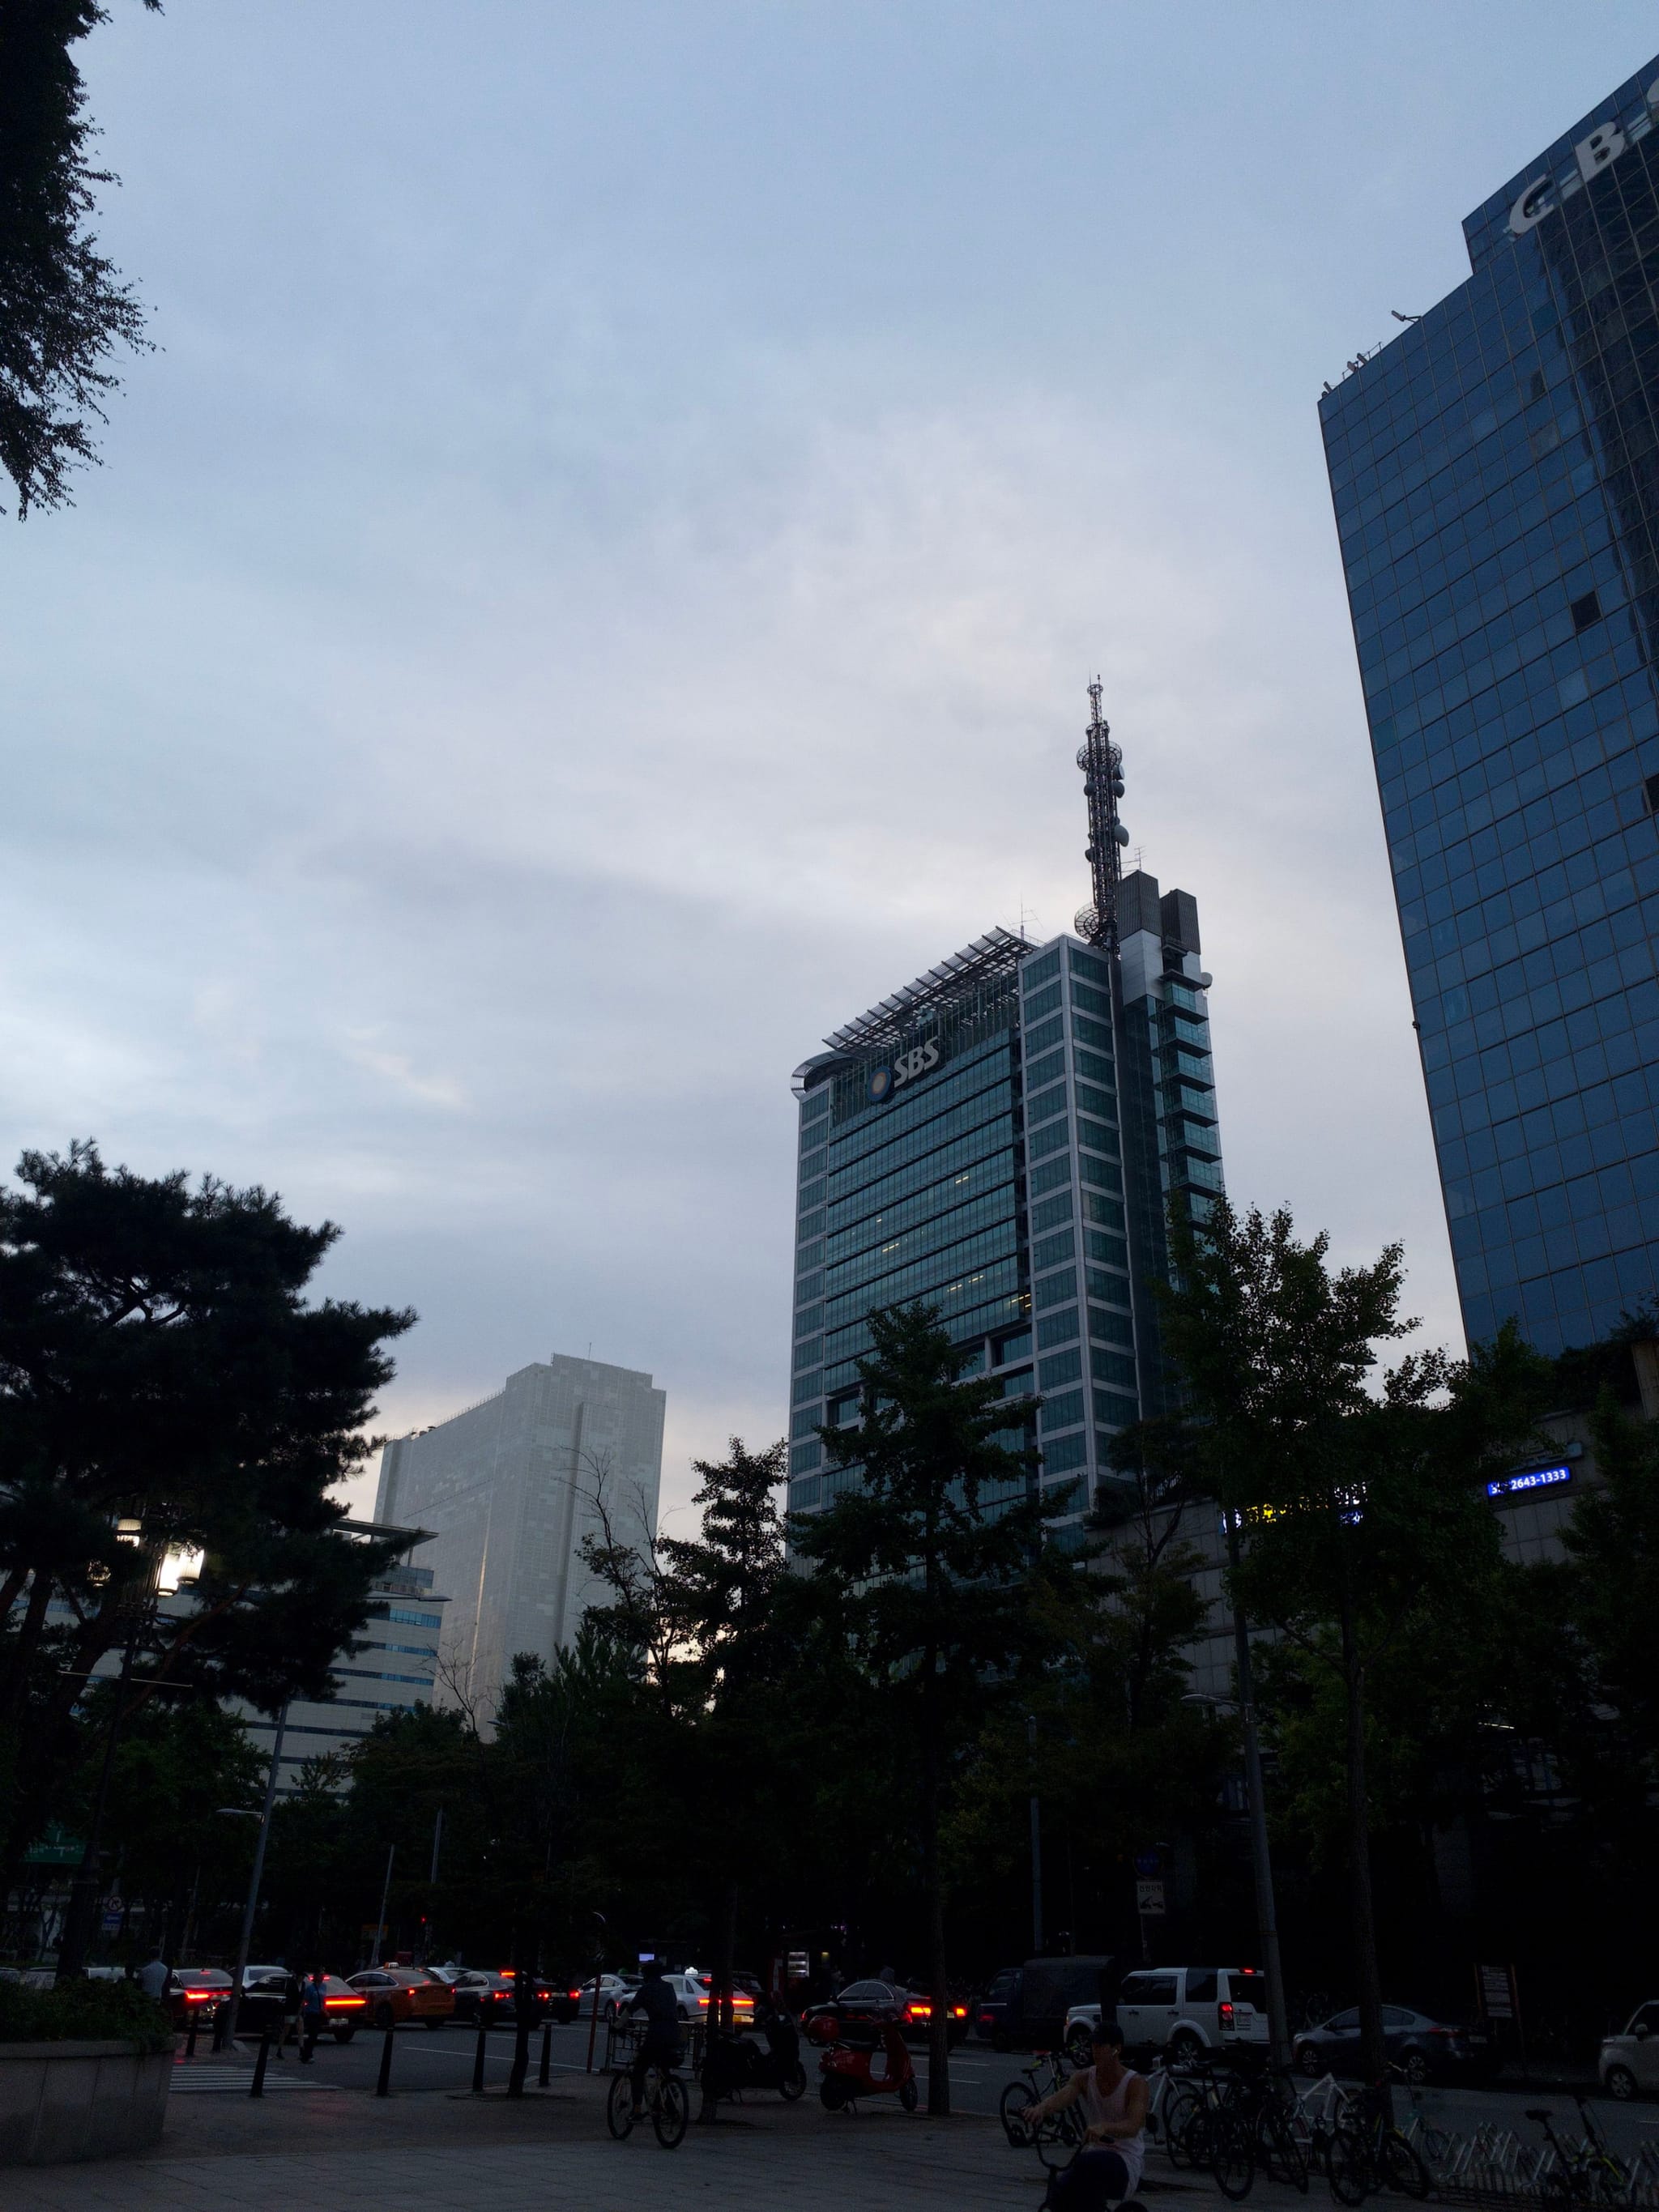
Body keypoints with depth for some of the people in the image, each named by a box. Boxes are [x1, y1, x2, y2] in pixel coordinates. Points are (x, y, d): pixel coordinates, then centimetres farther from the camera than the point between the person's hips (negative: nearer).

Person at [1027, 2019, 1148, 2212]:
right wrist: (1041, 2108, -43)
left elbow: (1133, 2127, -26)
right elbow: (1062, 2096, -19)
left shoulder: (1136, 2083, -10)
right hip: (1093, 2154, 4)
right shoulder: (1084, 2078, 2)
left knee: (1089, 2165, -37)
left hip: (1126, 2162, -3)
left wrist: (1104, 2127, -47)